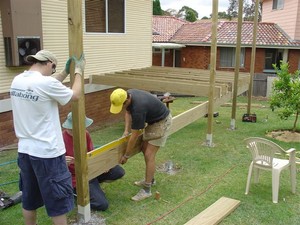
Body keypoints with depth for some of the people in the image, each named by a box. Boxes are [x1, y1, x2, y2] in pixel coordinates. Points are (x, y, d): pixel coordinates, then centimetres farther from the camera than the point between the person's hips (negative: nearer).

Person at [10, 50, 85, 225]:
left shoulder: (17, 80, 2)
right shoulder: (46, 82, -21)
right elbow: (75, 95, -5)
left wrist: (66, 72, 18)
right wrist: (78, 71, 8)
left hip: (25, 150, 8)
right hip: (47, 152, -8)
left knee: (29, 198, 22)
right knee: (58, 199, 9)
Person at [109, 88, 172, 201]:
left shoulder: (138, 108, -36)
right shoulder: (128, 94, -11)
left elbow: (134, 136, -26)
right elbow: (128, 112, 10)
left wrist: (126, 156, -15)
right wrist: (126, 130, -3)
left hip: (162, 122, -9)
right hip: (153, 120, 9)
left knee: (149, 155, -11)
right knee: (145, 149, 14)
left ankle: (146, 190, -2)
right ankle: (150, 179, 29)